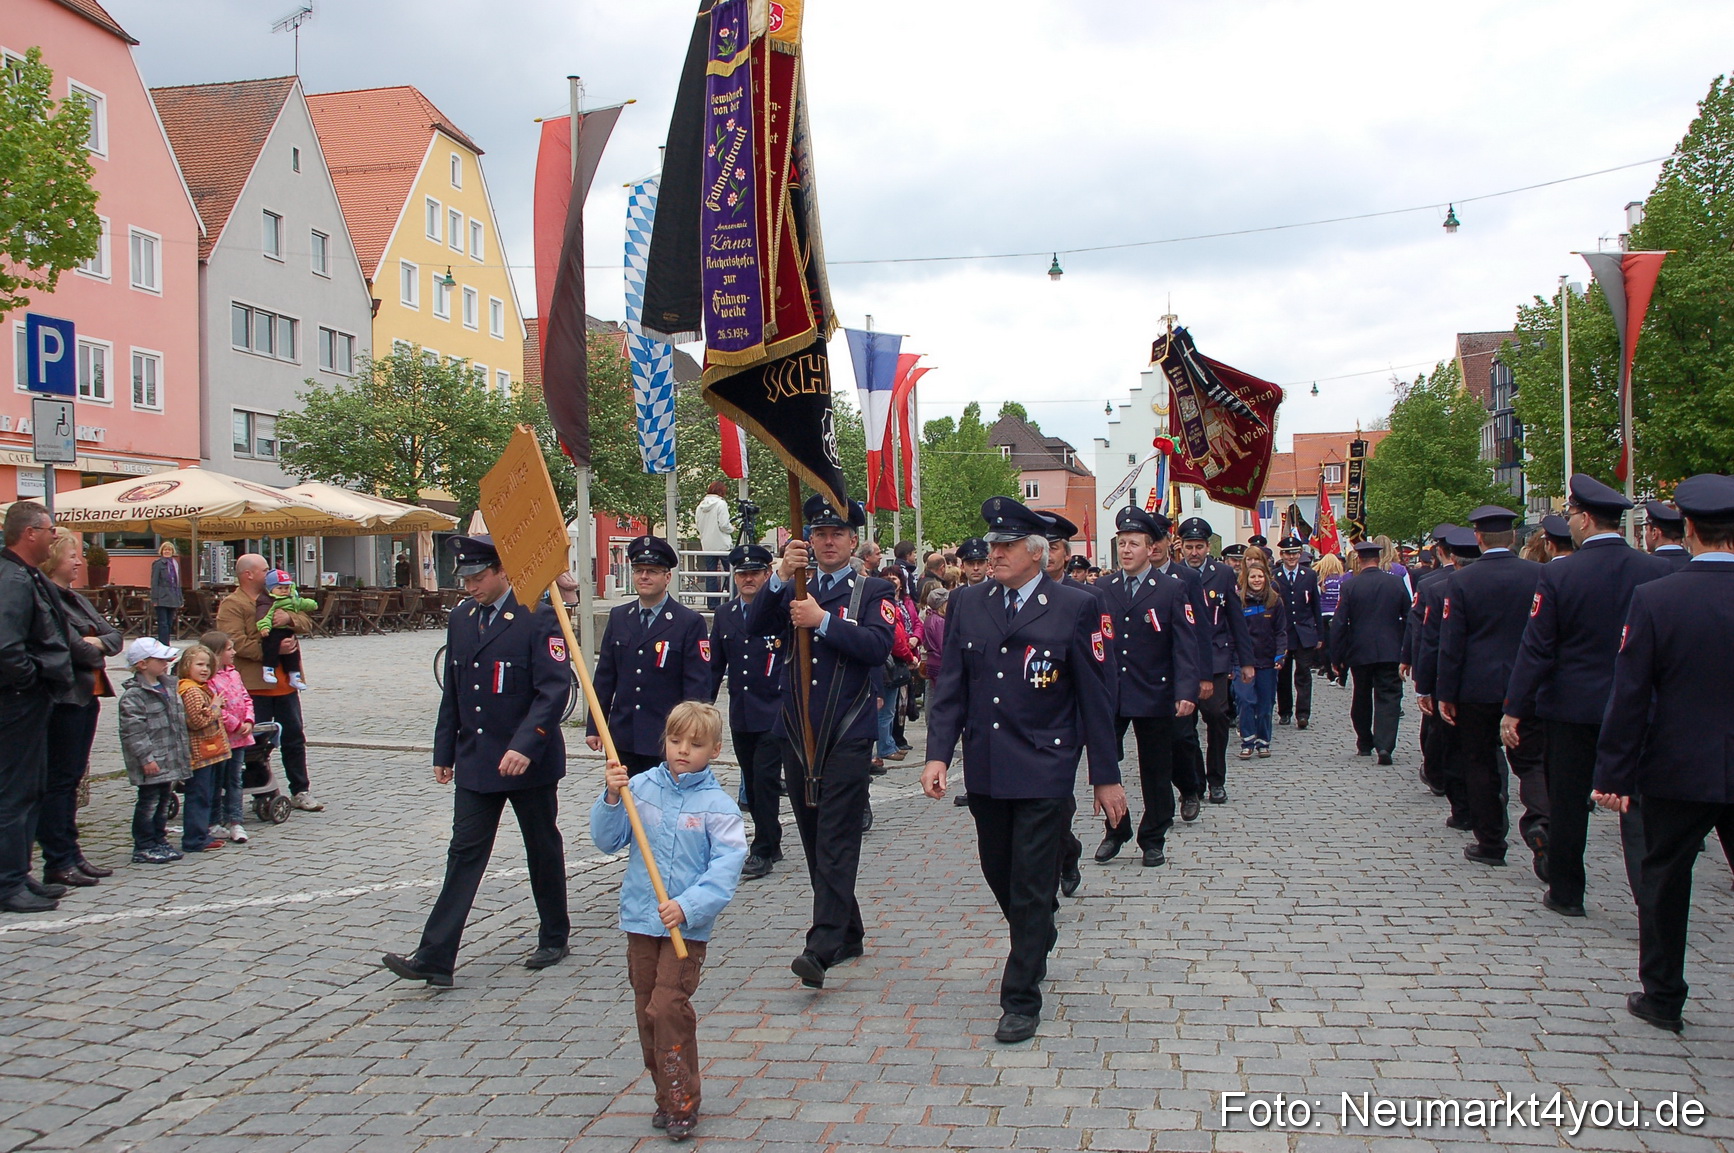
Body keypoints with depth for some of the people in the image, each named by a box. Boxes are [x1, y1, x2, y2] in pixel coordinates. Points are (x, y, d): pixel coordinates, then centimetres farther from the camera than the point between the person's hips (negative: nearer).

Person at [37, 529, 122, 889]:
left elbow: (114, 635, 13)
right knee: (60, 779, -5)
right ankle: (57, 863, 0)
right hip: (64, 698, -9)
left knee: (71, 778, 13)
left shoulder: (76, 598, 17)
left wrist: (95, 643, -7)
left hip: (87, 695, 9)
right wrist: (95, 650, -2)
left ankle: (71, 855, 19)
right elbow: (73, 647, -22)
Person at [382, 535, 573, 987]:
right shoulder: (460, 619, 8)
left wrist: (525, 745, -30)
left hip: (530, 760, -5)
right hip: (475, 761, 5)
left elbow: (554, 689, -20)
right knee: (464, 853, 2)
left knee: (543, 849, 10)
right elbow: (452, 692, 14)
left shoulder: (539, 618, -13)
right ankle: (435, 958, 0)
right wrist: (444, 752, 14)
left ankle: (553, 939, 27)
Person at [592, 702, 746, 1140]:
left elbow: (726, 866, -15)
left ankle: (682, 1100, 3)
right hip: (641, 921, 5)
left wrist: (688, 906, -25)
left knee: (669, 1006, -12)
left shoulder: (717, 804, -9)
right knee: (646, 1010, 12)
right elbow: (606, 840, 2)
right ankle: (666, 1094, 27)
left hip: (688, 927, -4)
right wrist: (611, 799, -14)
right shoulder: (640, 786, 1)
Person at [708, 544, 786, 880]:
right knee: (753, 784, 11)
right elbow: (715, 666, 13)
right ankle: (771, 843, 24)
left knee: (765, 779, -8)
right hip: (740, 714, 5)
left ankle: (762, 852, 1)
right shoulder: (724, 615, 10)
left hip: (775, 713, -5)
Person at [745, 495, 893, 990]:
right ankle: (849, 934, 24)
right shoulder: (793, 589, 13)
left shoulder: (872, 591, 2)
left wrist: (823, 620, -19)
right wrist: (780, 577, -15)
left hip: (848, 735, -5)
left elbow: (879, 646, -15)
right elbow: (755, 625, -3)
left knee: (838, 840, -10)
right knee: (814, 840, 11)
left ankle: (822, 947, -14)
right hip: (796, 733, 5)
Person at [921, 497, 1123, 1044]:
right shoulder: (966, 603, 4)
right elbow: (950, 686, 4)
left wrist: (1106, 776, -2)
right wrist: (938, 754, -8)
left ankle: (1021, 999, 11)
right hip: (985, 770, 4)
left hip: (1045, 771, -4)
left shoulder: (1077, 607, -6)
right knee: (1000, 875, 18)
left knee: (1032, 886, -2)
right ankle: (1039, 943, 46)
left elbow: (1096, 696, -4)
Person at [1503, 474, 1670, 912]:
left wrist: (1513, 709, -6)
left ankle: (1566, 893, 22)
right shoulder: (1658, 571, -5)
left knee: (1568, 804, 11)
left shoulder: (1557, 575, -11)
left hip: (1571, 708, -2)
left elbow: (1536, 649, -10)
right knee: (1639, 810, 5)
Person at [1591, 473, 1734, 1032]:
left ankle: (1663, 997, 23)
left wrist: (1613, 775, -6)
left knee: (1664, 882, 13)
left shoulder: (1654, 598, -14)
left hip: (1677, 774, -1)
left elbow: (1630, 696, -11)